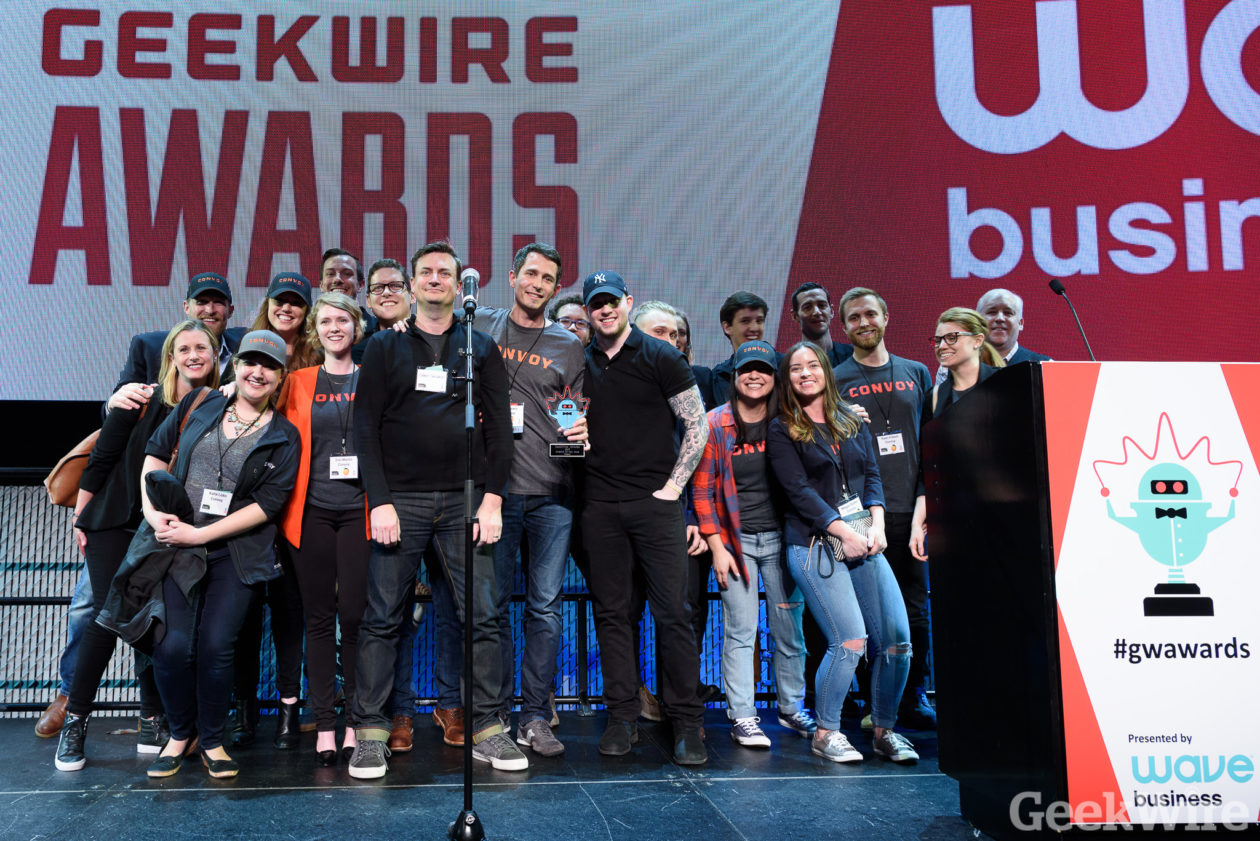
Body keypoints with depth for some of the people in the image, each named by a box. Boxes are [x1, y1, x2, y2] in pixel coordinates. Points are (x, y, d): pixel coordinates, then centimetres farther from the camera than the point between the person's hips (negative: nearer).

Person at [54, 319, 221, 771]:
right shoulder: (144, 401, -8)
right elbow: (101, 458, -2)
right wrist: (80, 518, 0)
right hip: (114, 526, -2)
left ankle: (152, 722, 11)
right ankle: (75, 722, 7)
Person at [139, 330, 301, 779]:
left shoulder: (284, 438, 3)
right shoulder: (198, 407, 10)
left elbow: (268, 504, -5)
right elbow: (156, 454, 12)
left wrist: (200, 534, -11)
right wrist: (154, 512, -4)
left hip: (236, 553, -1)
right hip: (174, 542, 1)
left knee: (215, 646, -7)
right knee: (172, 645, -8)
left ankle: (212, 741, 15)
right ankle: (180, 733, 16)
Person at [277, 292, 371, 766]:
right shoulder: (297, 383, 11)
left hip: (359, 510, -1)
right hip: (312, 511, 1)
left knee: (354, 615, -3)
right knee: (319, 617, 4)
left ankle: (356, 722, 8)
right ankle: (324, 725, 10)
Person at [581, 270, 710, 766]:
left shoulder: (660, 358, 0)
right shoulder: (579, 365, 10)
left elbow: (697, 425, 0)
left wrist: (673, 485, -5)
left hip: (655, 501, -3)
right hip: (599, 505, 3)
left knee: (672, 612, -4)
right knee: (611, 612, 7)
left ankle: (686, 722, 6)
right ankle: (622, 716, 17)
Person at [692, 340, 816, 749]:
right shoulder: (716, 424, -1)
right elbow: (702, 490, -1)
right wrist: (717, 546, -5)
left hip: (780, 536, 2)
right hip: (736, 538, -2)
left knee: (789, 628, 7)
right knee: (740, 631, -2)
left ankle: (792, 707, 23)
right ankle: (742, 716, 6)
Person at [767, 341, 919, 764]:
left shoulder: (852, 420, 17)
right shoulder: (782, 431, 2)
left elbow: (872, 473, 12)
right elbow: (799, 491, -6)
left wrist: (876, 524, -4)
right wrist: (844, 532, -12)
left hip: (864, 539, 5)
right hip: (814, 544, -5)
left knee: (897, 638, -3)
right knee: (851, 641, -14)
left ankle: (885, 730, 15)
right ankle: (825, 732, 5)